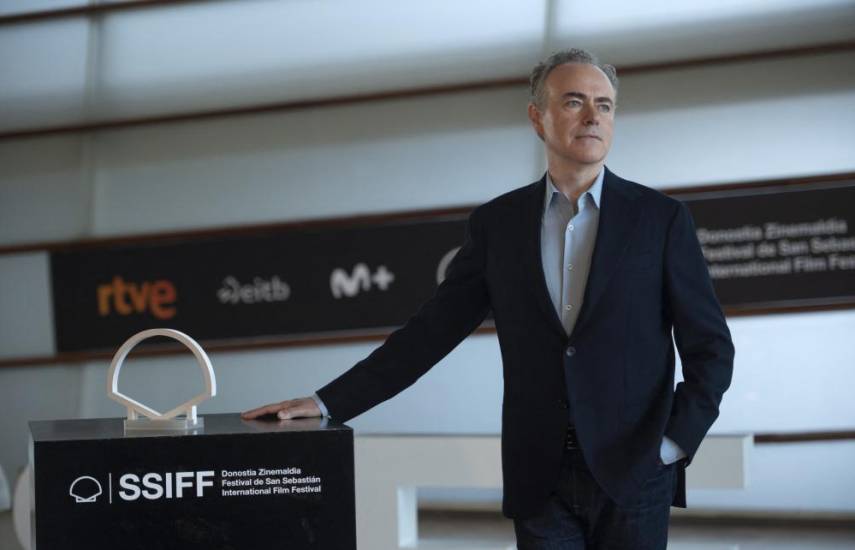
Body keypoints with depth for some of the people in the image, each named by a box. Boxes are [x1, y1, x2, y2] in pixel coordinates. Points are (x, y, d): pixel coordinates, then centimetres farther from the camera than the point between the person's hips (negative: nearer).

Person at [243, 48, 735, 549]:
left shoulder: (660, 218, -1)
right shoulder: (498, 223, 5)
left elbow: (711, 348, 0)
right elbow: (430, 332, 5)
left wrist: (672, 446, -11)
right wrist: (328, 403, -1)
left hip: (633, 474, -1)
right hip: (540, 479, 2)